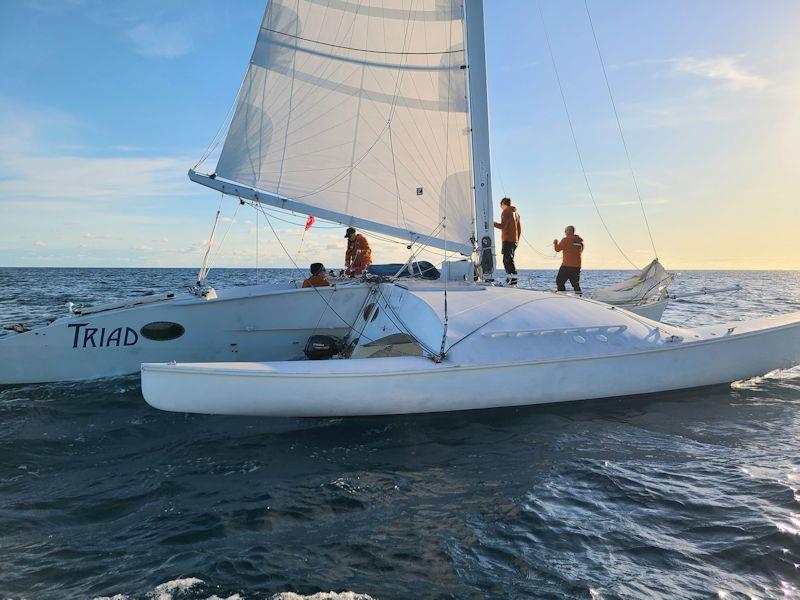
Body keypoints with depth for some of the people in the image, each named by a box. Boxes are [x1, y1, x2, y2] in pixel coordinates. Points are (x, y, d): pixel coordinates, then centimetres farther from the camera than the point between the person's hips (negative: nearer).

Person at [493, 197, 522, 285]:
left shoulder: (505, 212, -5)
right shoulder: (516, 213, 20)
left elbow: (503, 226, -15)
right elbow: (519, 228, 20)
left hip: (507, 240, -9)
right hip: (514, 240, 9)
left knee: (508, 259, -14)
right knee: (508, 260, 12)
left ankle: (513, 279, -23)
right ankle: (509, 279, 11)